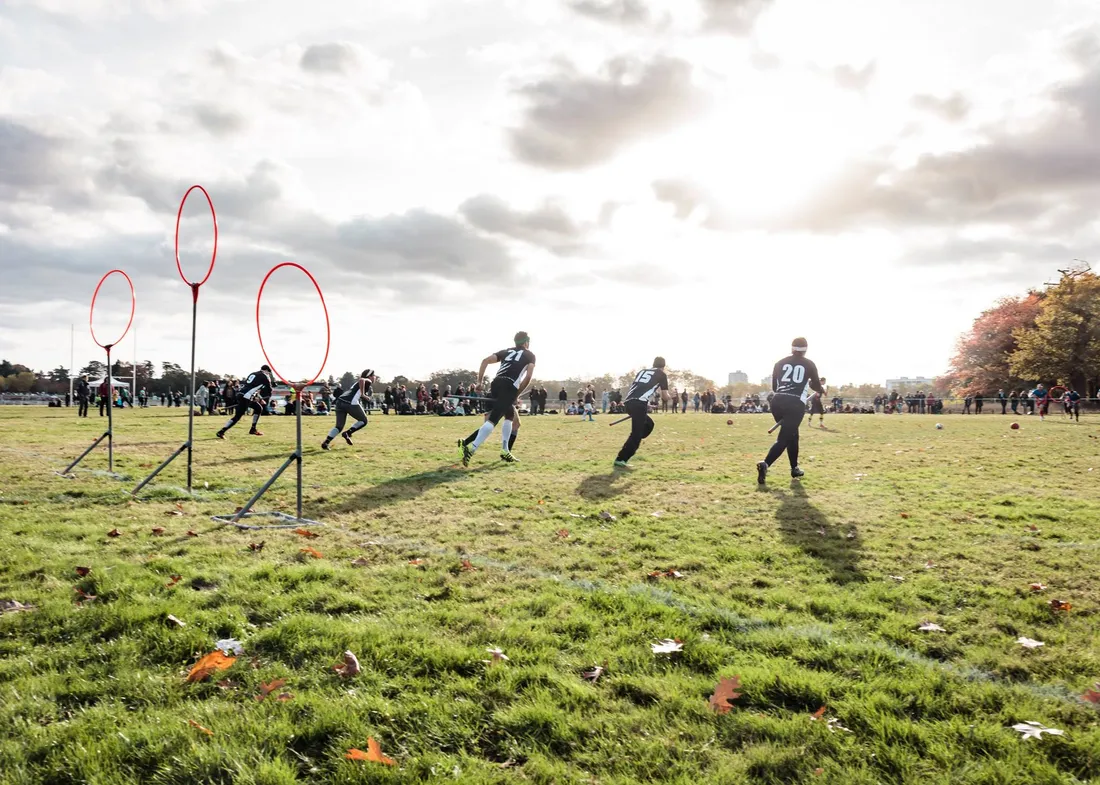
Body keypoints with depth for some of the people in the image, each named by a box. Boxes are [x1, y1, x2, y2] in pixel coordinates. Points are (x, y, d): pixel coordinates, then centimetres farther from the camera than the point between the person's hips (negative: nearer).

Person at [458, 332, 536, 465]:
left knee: (509, 416, 25)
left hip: (496, 384, 6)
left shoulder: (506, 351, 28)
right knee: (493, 419, -15)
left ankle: (505, 451, 21)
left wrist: (480, 382, 14)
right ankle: (471, 448, -31)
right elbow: (528, 376, 2)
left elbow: (485, 361, 13)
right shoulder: (530, 355, 17)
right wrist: (518, 394, 9)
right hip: (509, 388, -6)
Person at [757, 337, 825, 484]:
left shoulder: (780, 363, 15)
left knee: (791, 434, 23)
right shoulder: (809, 364, 9)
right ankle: (765, 464, -29)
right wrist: (822, 390, 42)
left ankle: (794, 468, 28)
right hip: (796, 404, -4)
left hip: (777, 401, 4)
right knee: (784, 438, -7)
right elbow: (816, 385, 19)